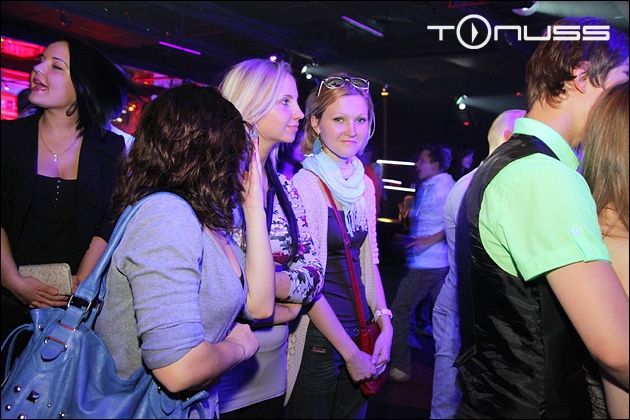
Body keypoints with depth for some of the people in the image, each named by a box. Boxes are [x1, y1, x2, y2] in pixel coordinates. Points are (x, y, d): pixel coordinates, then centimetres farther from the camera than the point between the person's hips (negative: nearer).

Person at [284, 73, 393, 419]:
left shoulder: (364, 184, 5)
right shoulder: (305, 185, -16)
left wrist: (384, 325, 1)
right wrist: (350, 353, -15)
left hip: (362, 333, 7)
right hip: (318, 340, -6)